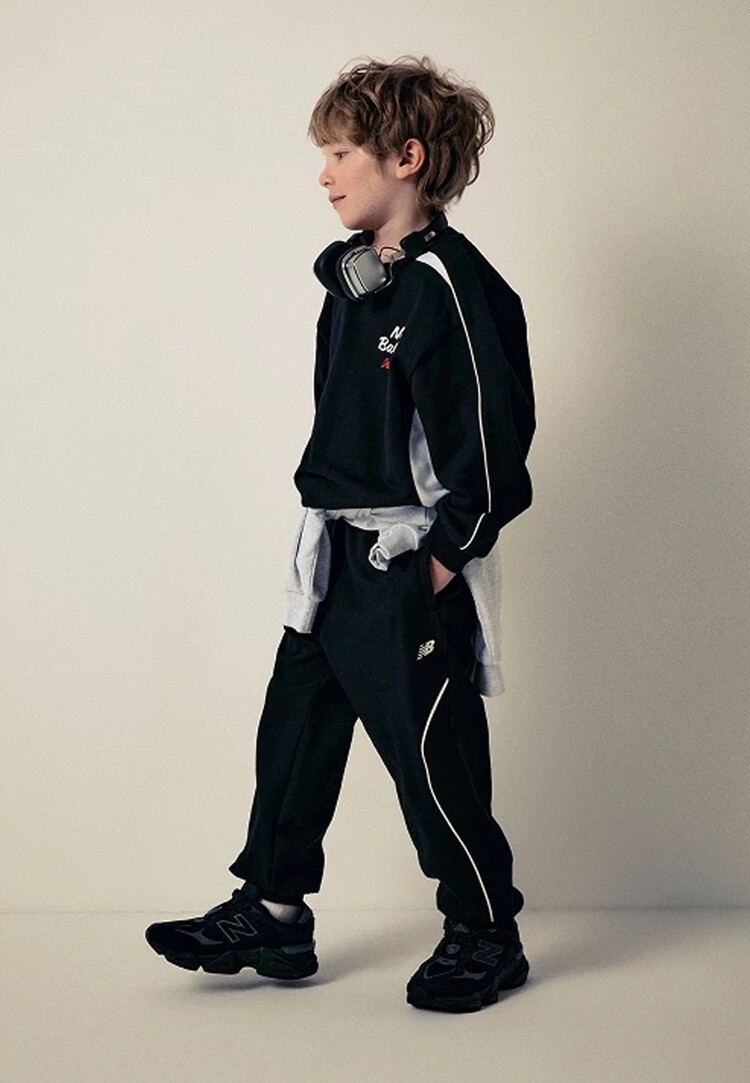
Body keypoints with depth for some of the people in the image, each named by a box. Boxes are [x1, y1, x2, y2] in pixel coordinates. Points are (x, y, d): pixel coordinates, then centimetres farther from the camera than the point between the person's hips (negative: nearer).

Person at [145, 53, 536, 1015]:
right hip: (335, 555, 9)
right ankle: (272, 911, 27)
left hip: (412, 565, -9)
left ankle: (487, 934, 18)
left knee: (430, 751, 1)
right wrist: (326, 526, 15)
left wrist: (443, 558, -16)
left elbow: (492, 440, -20)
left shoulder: (450, 285, -17)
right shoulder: (352, 275, 11)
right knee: (294, 728, 13)